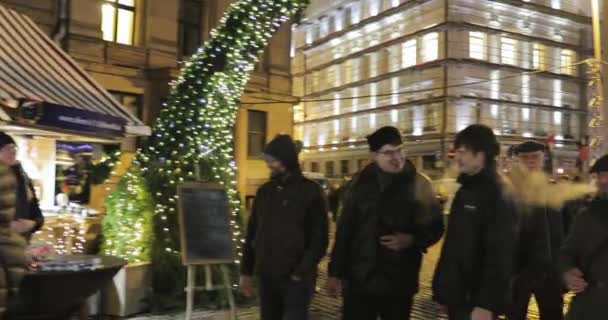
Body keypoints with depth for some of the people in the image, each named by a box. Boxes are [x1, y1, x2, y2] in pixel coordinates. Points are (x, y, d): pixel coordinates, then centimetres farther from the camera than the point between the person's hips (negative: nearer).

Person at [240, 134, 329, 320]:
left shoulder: (311, 191, -3)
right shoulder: (264, 191, 9)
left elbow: (320, 238, -5)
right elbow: (252, 233, 13)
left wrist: (302, 272, -11)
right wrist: (246, 271, 9)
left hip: (296, 278, -4)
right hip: (265, 276, 4)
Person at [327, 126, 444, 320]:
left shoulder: (418, 185, -3)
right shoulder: (361, 184, 3)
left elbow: (435, 228, 2)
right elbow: (344, 230, 6)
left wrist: (412, 240, -18)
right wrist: (336, 271, 5)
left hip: (399, 283, -1)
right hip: (358, 279, 2)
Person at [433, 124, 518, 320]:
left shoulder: (498, 195, -14)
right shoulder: (465, 191, 12)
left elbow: (500, 254, -21)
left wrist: (486, 304, -24)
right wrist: (443, 291, 15)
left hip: (476, 299, -8)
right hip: (457, 295, 8)